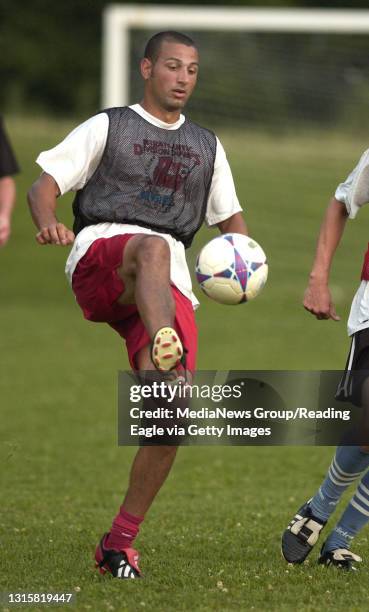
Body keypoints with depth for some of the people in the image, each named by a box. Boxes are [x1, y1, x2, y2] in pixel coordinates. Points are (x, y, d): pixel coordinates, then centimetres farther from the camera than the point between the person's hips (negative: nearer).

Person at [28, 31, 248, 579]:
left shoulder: (207, 147, 27)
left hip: (167, 287, 4)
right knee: (154, 248, -41)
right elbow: (44, 185, 8)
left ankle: (119, 543, -1)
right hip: (99, 254, -4)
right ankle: (164, 353, -68)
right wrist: (48, 223, -17)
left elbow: (230, 217, 31)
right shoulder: (108, 127, 15)